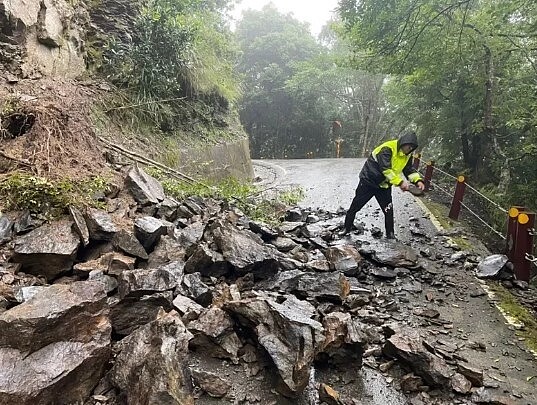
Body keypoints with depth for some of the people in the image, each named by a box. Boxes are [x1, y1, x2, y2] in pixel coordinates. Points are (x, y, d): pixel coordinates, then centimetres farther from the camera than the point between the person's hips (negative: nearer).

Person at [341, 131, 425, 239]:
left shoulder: (407, 155, -1)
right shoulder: (387, 148, -26)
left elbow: (410, 170, 8)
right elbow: (386, 169, -34)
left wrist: (418, 180, -11)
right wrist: (400, 182, -40)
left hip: (384, 185, 6)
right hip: (368, 181, -6)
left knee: (388, 209, -1)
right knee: (355, 206, 4)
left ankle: (390, 234, 13)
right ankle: (347, 228, 21)